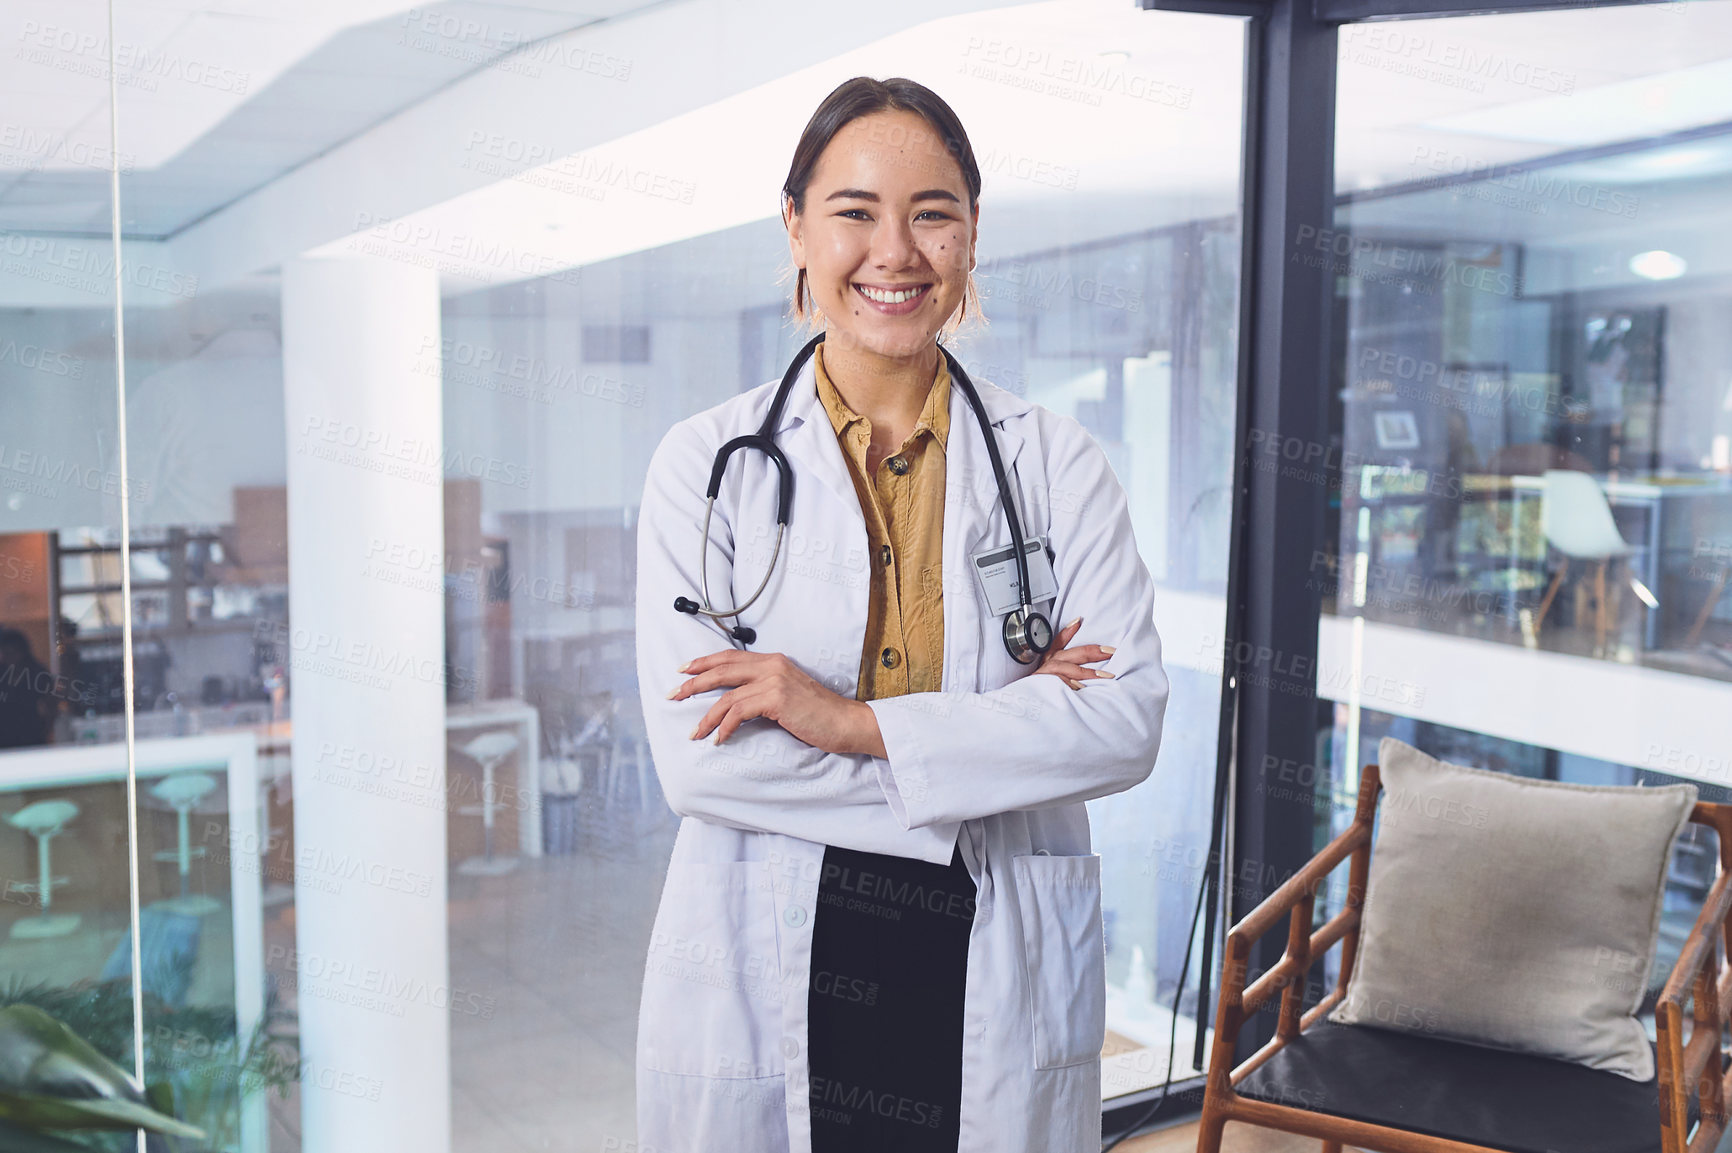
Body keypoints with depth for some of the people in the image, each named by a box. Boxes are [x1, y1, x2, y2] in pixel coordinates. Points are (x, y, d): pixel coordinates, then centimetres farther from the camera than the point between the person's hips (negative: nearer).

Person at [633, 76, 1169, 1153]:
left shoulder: (1058, 462, 0)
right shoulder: (705, 461, -3)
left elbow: (1130, 721, -10)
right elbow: (697, 755, -13)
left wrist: (848, 720, -19)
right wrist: (1008, 726, -15)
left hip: (1001, 990, 1)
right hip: (765, 985, 0)